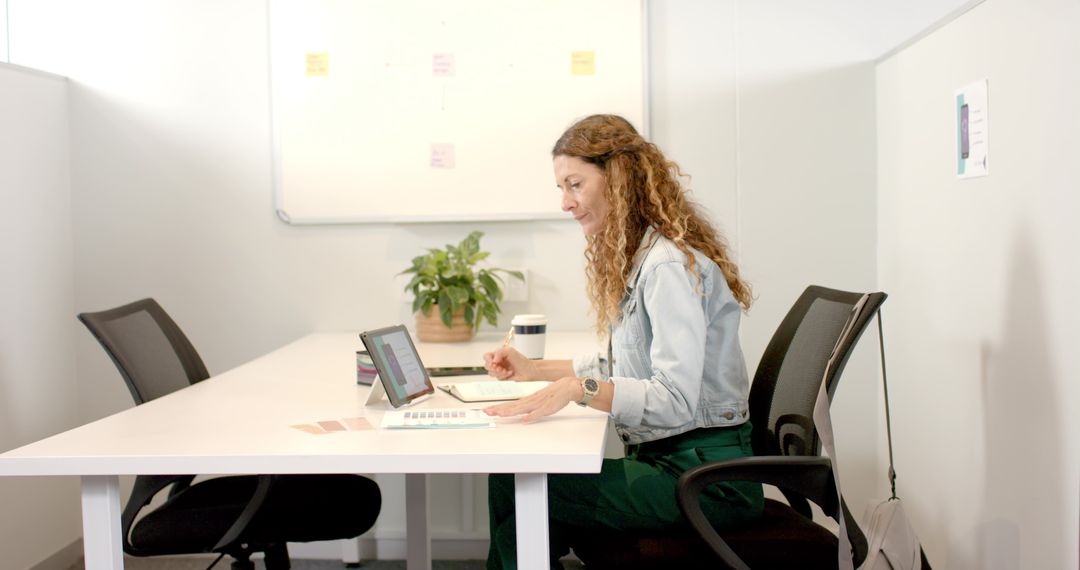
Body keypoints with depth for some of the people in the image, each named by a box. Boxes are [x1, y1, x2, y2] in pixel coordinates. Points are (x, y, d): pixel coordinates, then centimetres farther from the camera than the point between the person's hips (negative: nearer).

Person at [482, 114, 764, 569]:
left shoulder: (670, 265, -17)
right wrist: (534, 369, 17)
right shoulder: (636, 258, 15)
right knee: (507, 476, -7)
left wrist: (579, 389, -34)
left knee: (516, 489, -19)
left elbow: (675, 399, -25)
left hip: (703, 471, -9)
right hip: (665, 460, 9)